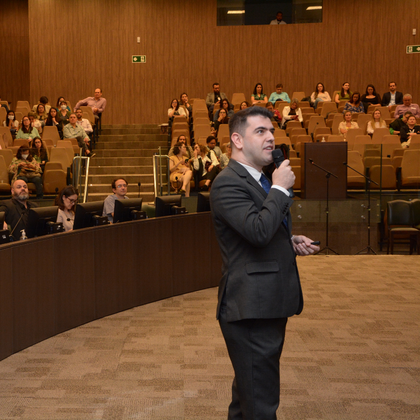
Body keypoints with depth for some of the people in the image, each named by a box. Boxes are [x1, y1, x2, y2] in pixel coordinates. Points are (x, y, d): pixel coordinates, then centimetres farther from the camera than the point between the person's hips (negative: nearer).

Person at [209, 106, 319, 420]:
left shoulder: (262, 182, 17)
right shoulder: (228, 183, -16)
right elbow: (258, 230, -30)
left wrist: (292, 242, 7)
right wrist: (280, 188, -17)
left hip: (270, 305, 10)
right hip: (251, 308, -10)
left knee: (248, 392, 24)